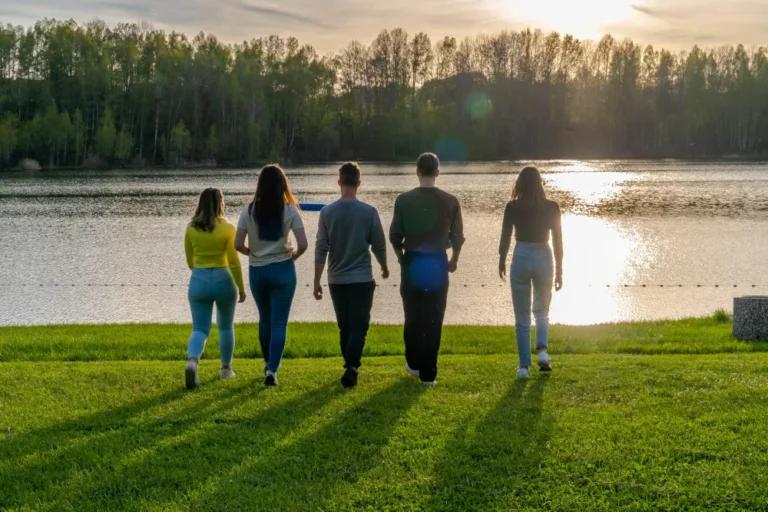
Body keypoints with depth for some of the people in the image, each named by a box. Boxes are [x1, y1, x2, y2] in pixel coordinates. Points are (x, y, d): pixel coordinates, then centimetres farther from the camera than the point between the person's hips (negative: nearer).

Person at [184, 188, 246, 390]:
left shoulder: (191, 228, 0)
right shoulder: (227, 228, -9)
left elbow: (190, 261, 10)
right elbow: (234, 262, -10)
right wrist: (241, 288, -1)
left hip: (198, 281, 2)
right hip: (223, 280, -2)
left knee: (200, 329, 3)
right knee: (226, 327, 19)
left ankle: (192, 361, -25)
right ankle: (226, 368, 30)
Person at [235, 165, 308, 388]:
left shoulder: (249, 211, -3)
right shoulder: (290, 210, -7)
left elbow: (238, 244, -7)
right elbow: (303, 244, -12)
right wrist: (294, 255, 8)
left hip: (257, 271, 2)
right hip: (282, 269, -2)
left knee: (265, 319, 21)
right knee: (279, 322, 2)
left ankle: (269, 363, 36)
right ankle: (272, 371, -6)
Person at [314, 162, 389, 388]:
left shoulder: (327, 212, -4)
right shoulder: (369, 212, -8)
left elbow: (321, 249, -4)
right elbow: (379, 245, -1)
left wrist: (317, 281, 2)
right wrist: (384, 267, 19)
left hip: (337, 280, 2)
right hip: (362, 279, -2)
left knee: (345, 327, 15)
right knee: (359, 327, 0)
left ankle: (351, 367, 23)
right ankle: (351, 368, -17)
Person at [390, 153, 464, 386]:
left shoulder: (404, 200, -5)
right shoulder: (450, 201, -4)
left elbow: (395, 235, -2)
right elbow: (457, 237, 1)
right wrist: (454, 260, 19)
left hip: (412, 262, 0)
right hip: (438, 262, 0)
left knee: (412, 317, 15)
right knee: (433, 320, 4)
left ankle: (414, 364, 27)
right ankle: (428, 373, 3)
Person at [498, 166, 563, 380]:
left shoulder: (512, 208, -6)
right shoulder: (551, 208, -4)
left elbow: (505, 237, -1)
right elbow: (558, 241, -1)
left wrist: (501, 261, 17)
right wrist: (559, 270, 7)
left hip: (521, 259, -1)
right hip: (543, 259, 1)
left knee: (522, 317, 9)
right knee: (542, 310, 21)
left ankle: (524, 366, 7)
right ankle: (542, 350, -2)